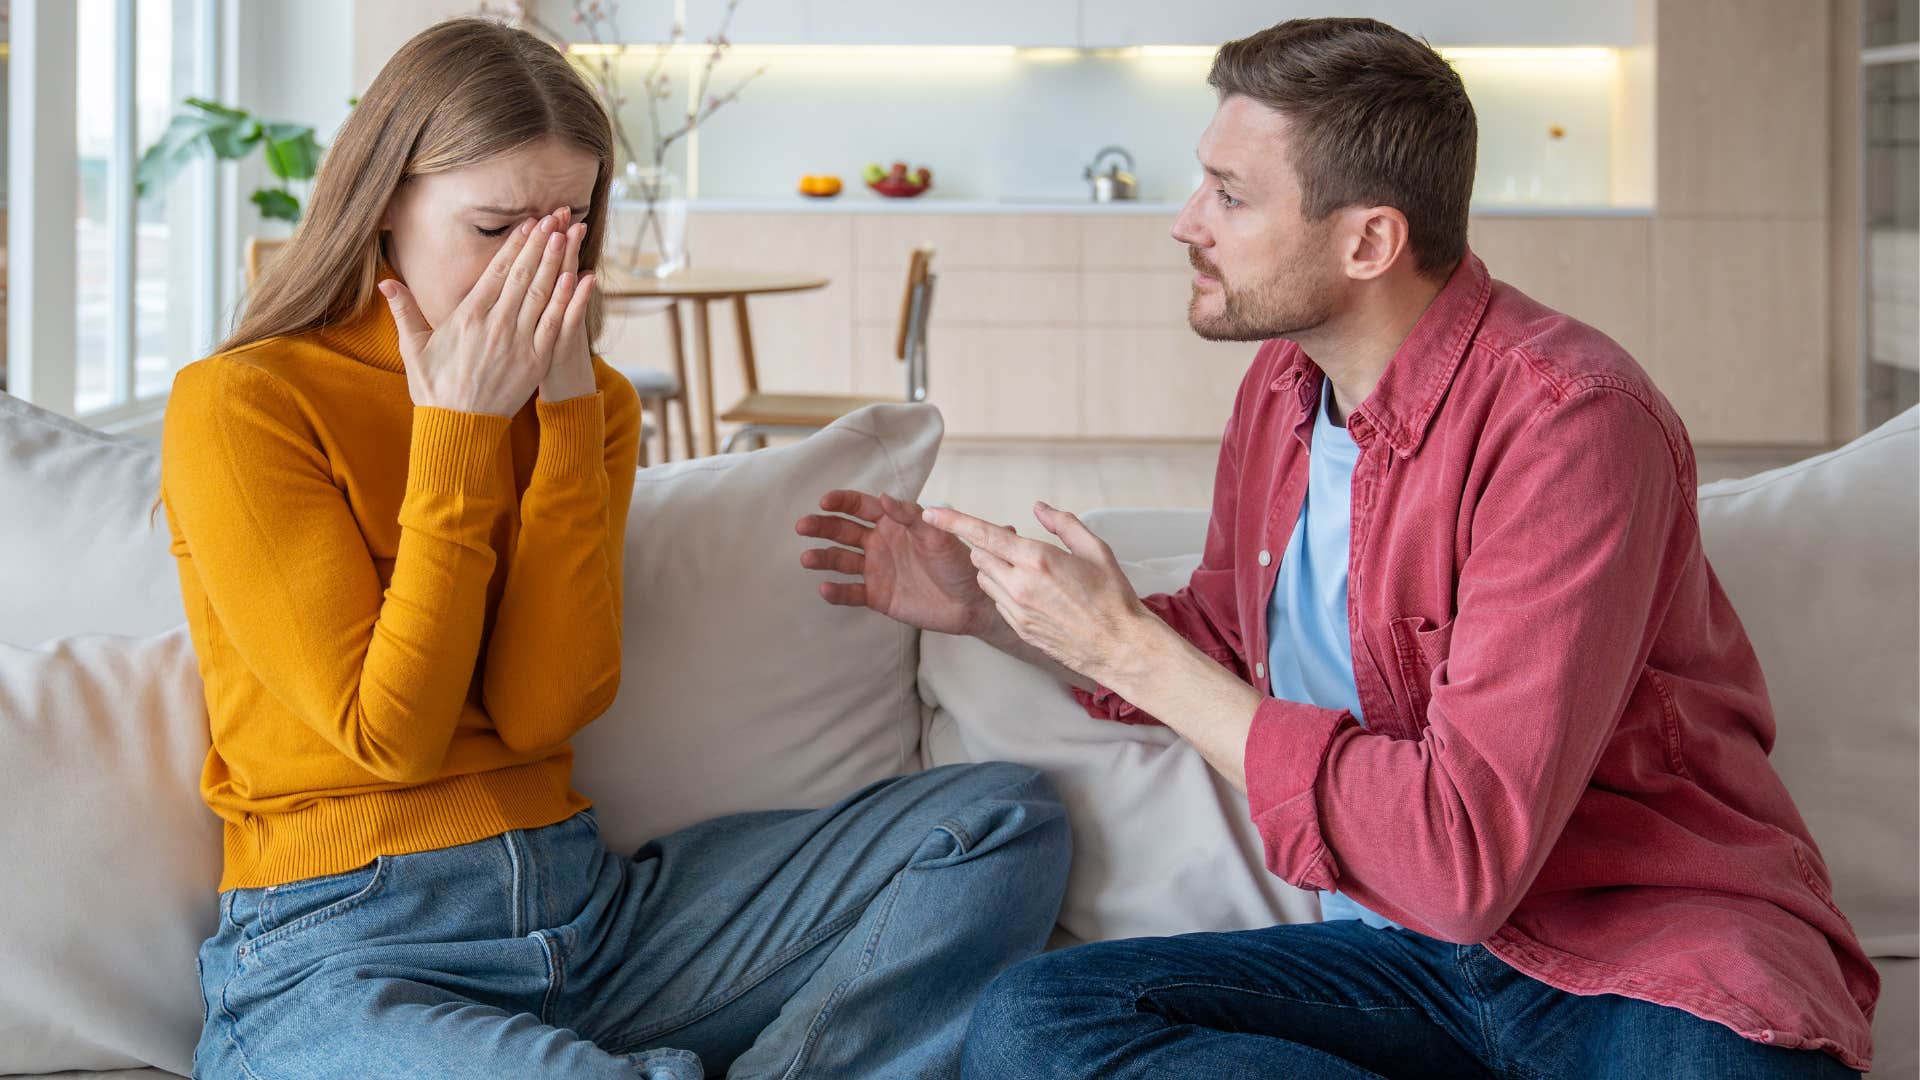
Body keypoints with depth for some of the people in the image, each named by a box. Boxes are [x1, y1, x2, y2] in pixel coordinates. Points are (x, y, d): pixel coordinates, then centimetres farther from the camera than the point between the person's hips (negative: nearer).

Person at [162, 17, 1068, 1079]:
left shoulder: (585, 400, 11)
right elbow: (390, 735, -11)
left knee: (1003, 822, -6)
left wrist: (568, 412, -8)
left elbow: (549, 708, -3)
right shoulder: (236, 406, -5)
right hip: (341, 954, -6)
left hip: (578, 897, 6)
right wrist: (458, 430, -12)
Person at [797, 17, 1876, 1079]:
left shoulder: (1566, 420, -19)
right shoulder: (1283, 387, 7)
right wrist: (988, 609, 13)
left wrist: (1129, 646, -19)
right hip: (1411, 952, 9)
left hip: (1656, 957, -9)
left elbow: (1465, 855, -26)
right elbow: (1219, 646, 27)